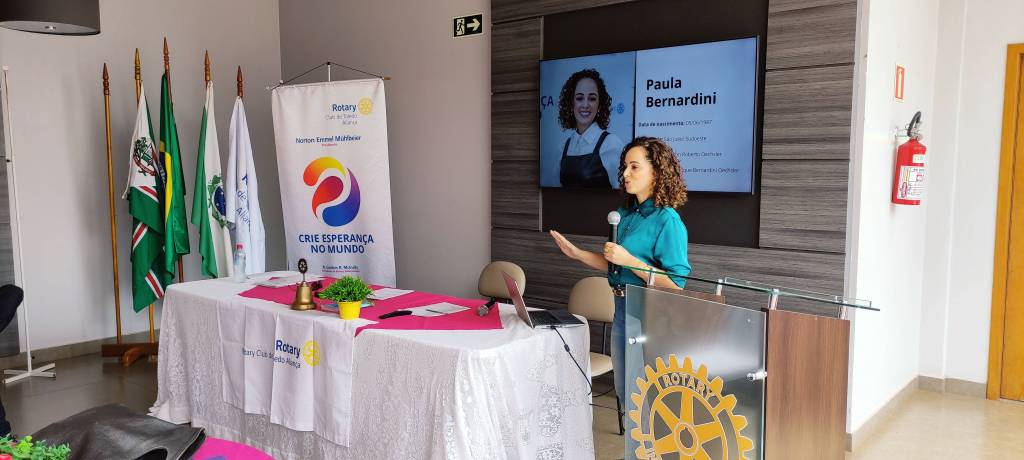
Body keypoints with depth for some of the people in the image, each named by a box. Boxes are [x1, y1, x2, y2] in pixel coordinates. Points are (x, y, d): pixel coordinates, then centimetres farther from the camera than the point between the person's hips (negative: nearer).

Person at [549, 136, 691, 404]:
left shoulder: (667, 220, -17)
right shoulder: (625, 214, 7)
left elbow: (675, 284, -22)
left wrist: (629, 260, -25)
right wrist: (576, 253, 5)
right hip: (622, 309, 8)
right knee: (624, 393, 21)